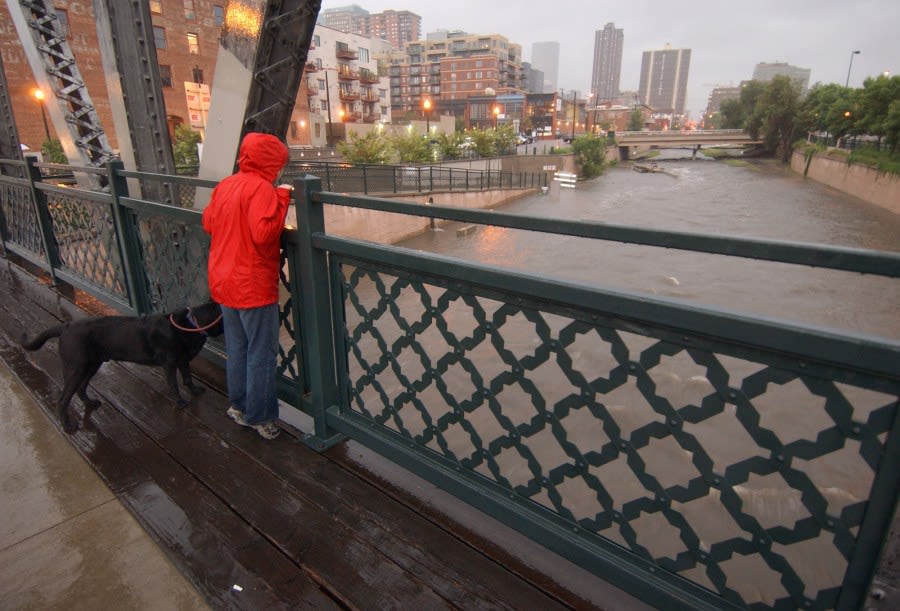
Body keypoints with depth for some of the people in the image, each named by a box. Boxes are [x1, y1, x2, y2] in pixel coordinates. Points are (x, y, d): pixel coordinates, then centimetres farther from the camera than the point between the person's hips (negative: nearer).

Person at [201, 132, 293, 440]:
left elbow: (208, 223, 17)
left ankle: (239, 405, 33)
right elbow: (264, 234, -28)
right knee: (261, 354, 3)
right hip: (253, 286, -8)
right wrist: (282, 198, -20)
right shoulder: (261, 188, -17)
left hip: (225, 283, 9)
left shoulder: (225, 185, 8)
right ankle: (259, 416, 14)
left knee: (236, 349, 20)